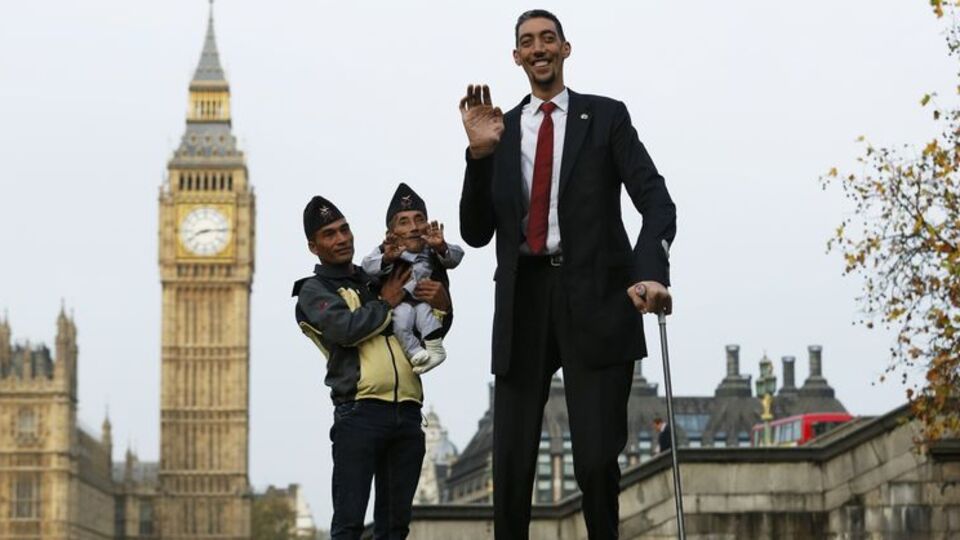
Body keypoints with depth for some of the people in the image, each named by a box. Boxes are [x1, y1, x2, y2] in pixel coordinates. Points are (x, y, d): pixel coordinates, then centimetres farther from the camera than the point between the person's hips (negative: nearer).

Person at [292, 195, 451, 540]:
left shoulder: (377, 282, 25)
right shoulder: (314, 290, 9)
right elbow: (345, 329, -12)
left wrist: (441, 302, 4)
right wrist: (386, 304, 2)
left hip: (407, 413, 5)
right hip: (360, 411, -5)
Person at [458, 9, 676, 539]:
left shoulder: (606, 117, 7)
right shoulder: (500, 129, 14)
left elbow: (656, 201, -4)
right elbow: (476, 233, 9)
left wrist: (651, 271, -23)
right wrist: (479, 154, -6)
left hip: (594, 299, -2)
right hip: (524, 299, 3)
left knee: (596, 459, -7)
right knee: (510, 462, 2)